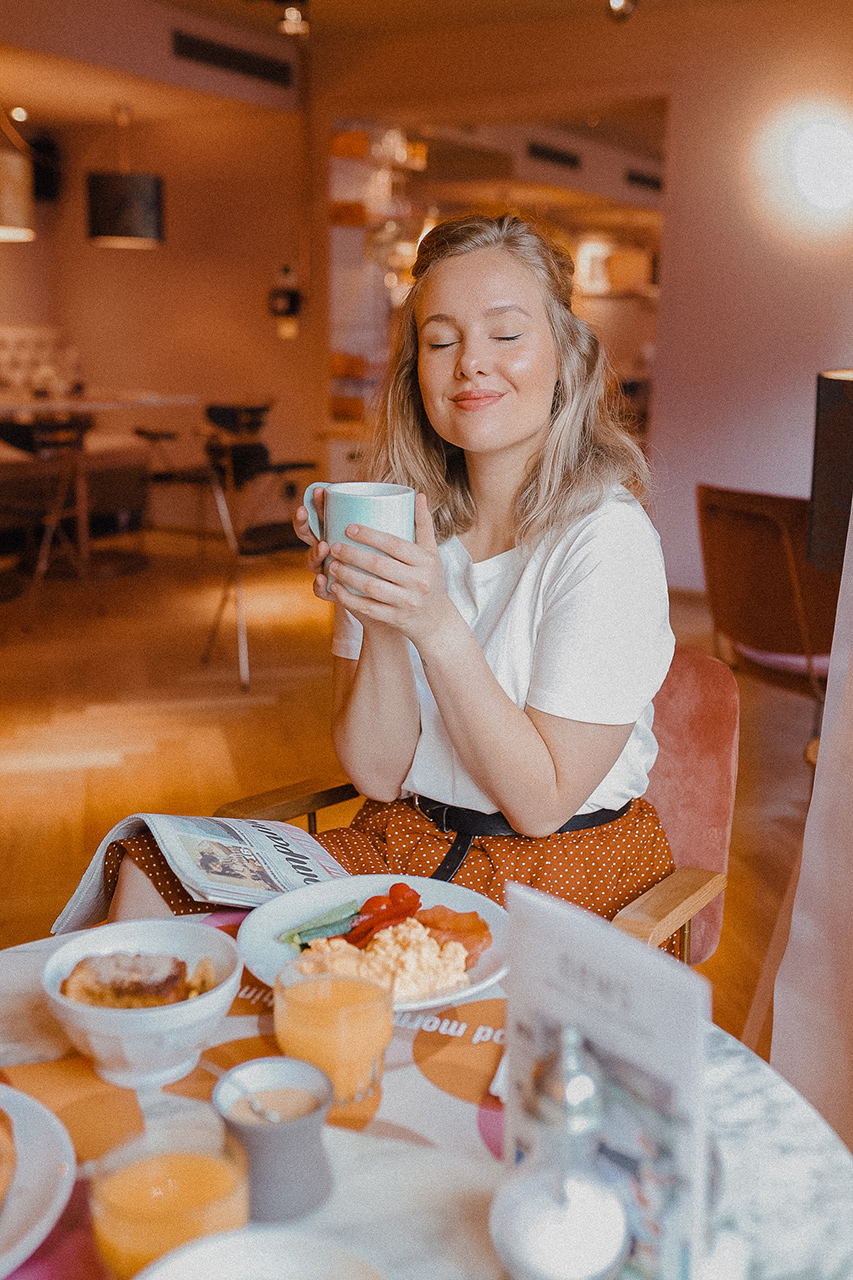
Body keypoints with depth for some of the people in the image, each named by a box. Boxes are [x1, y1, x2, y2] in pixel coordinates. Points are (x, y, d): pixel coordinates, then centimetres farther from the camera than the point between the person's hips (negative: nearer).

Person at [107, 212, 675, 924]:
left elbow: (541, 803, -17)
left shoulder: (607, 539, -16)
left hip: (566, 871, -4)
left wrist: (436, 624, -28)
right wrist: (381, 623, -22)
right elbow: (380, 776, -5)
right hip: (408, 839, 4)